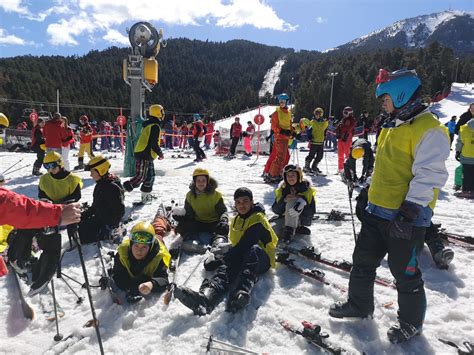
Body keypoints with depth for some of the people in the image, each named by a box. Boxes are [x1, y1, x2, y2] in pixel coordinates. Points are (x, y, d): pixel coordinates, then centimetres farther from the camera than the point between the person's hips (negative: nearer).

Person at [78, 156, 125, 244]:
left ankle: (111, 234, -3)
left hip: (108, 222, -10)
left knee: (84, 235, -15)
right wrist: (83, 215, 7)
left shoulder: (113, 187, -23)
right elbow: (95, 206, 18)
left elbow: (119, 211, -24)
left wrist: (109, 226, -22)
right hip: (99, 218, 10)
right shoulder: (100, 185, 8)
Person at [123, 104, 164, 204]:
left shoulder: (148, 124, 17)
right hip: (145, 156, -10)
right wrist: (160, 153, -5)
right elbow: (154, 143, -19)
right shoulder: (155, 126, -14)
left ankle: (146, 197, 21)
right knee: (140, 177, -9)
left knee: (150, 176, 14)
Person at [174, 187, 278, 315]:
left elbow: (245, 245, -19)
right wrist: (223, 258, 0)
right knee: (226, 267, -27)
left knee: (254, 249, -39)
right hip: (242, 258, 5)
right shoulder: (235, 221, 16)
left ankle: (242, 293, -61)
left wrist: (221, 260, -17)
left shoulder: (258, 219, -10)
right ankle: (205, 296, -57)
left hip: (261, 259, -5)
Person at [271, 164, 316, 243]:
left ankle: (289, 230, -29)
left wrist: (303, 202, -34)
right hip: (286, 219, 2)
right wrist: (284, 200, -27)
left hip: (303, 220, -2)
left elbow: (312, 211, -14)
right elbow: (275, 209, -8)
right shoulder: (282, 189, -2)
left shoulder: (306, 189, -8)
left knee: (292, 201, -31)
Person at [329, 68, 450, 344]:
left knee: (405, 271, 7)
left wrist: (409, 211, -25)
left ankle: (411, 322, 30)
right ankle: (359, 304, 36)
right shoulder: (394, 126, 15)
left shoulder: (429, 129, -14)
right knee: (363, 261, 17)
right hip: (378, 210, 9)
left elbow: (430, 174, -21)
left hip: (406, 217, -9)